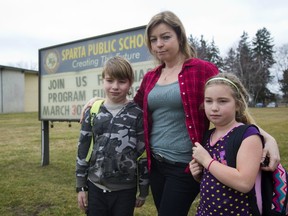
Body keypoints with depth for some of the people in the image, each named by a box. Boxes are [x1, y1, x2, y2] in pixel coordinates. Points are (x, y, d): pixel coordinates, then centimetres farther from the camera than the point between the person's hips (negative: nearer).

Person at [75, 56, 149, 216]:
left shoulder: (137, 114, -6)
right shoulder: (92, 112, 0)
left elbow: (143, 154, -3)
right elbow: (83, 150, 4)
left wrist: (143, 191, 1)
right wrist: (81, 187, 5)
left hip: (125, 189, -1)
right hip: (95, 187, 2)